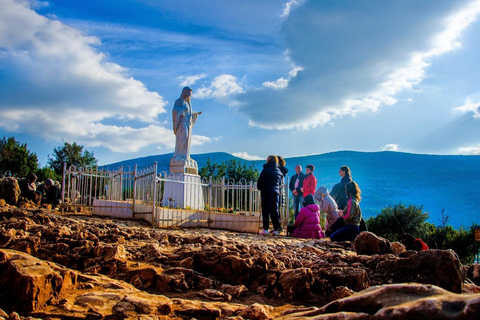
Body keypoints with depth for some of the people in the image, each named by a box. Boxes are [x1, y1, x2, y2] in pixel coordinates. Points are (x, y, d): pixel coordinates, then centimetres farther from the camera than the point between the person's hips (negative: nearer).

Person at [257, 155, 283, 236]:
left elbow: (260, 181, -6)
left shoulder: (266, 170, -8)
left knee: (265, 211, -2)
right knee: (274, 211, 8)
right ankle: (276, 229, 6)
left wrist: (259, 187, 11)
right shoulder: (279, 171, 10)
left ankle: (265, 229, -6)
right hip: (276, 193, 5)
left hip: (266, 193, -5)